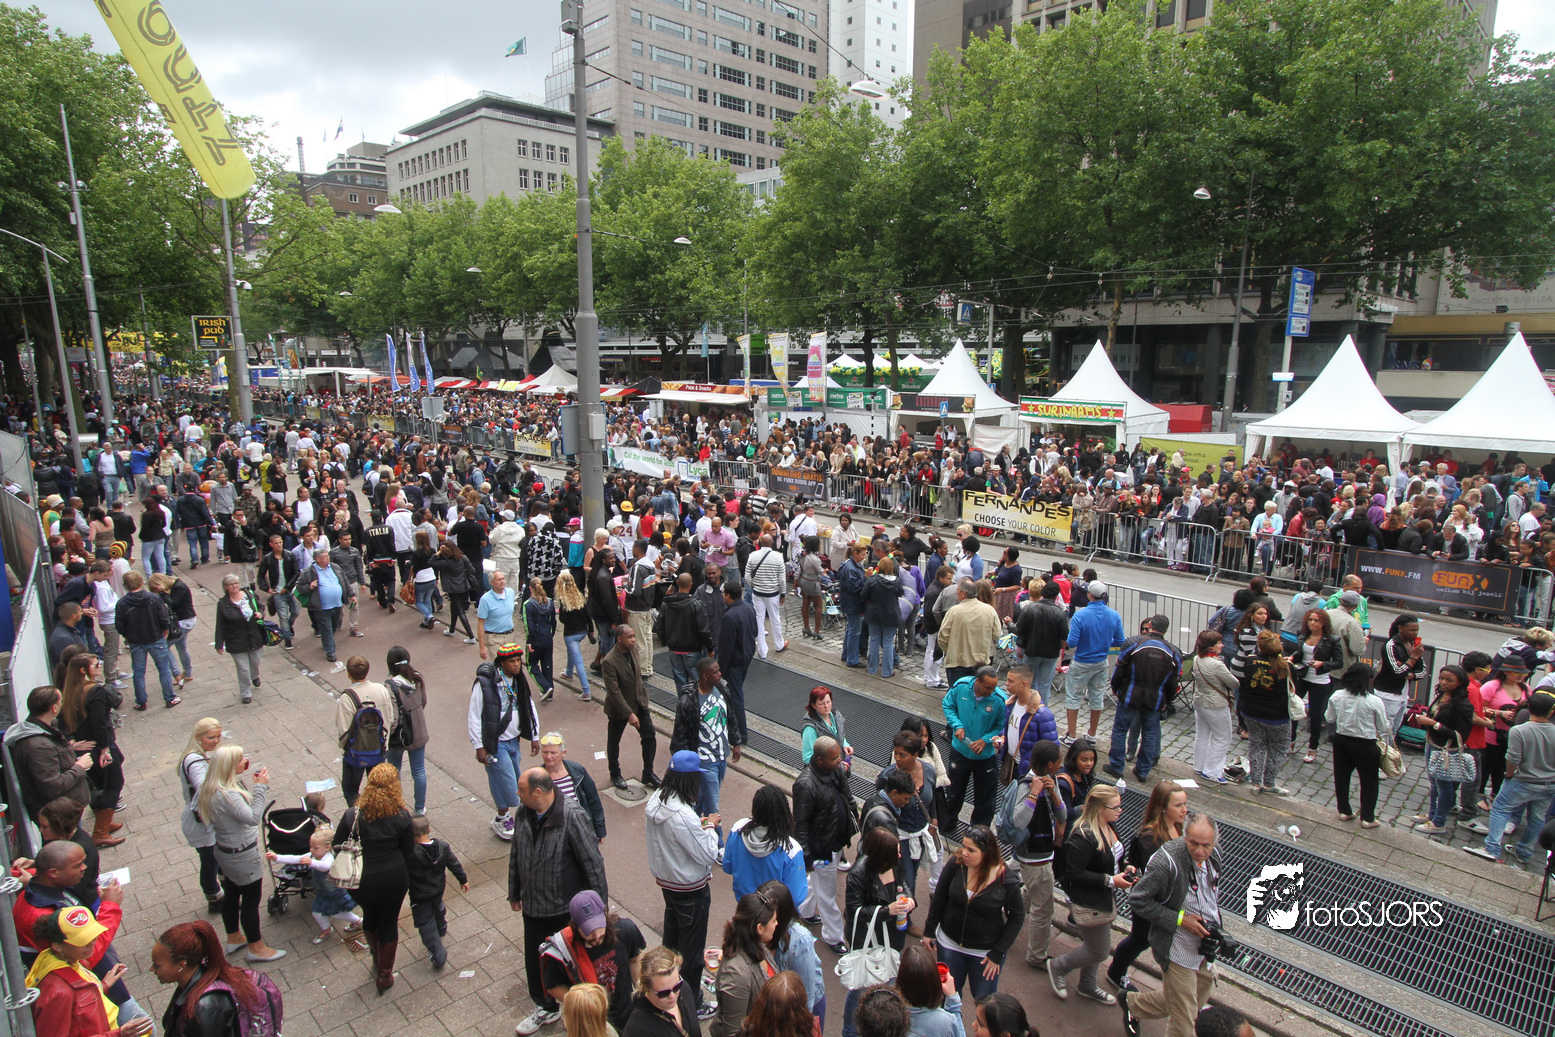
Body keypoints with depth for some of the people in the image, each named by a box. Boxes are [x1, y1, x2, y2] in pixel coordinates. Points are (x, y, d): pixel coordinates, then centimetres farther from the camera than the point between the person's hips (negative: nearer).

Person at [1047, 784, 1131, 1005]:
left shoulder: (1108, 826, -2)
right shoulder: (1083, 837, -31)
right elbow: (1074, 874, -29)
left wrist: (1125, 867, -3)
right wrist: (1110, 880, -27)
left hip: (1104, 899, 9)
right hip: (1088, 903, -9)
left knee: (1095, 945, 23)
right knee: (1099, 951, 4)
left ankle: (1088, 986, 45)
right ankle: (1058, 967, 26)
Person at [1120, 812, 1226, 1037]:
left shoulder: (1213, 857, -7)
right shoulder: (1167, 861, -30)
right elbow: (1138, 900, -24)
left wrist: (1214, 926, 0)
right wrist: (1180, 919, -26)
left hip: (1204, 949, 7)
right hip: (1178, 952, -7)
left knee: (1199, 999, 25)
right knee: (1184, 1019, 4)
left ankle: (1132, 1002, 44)